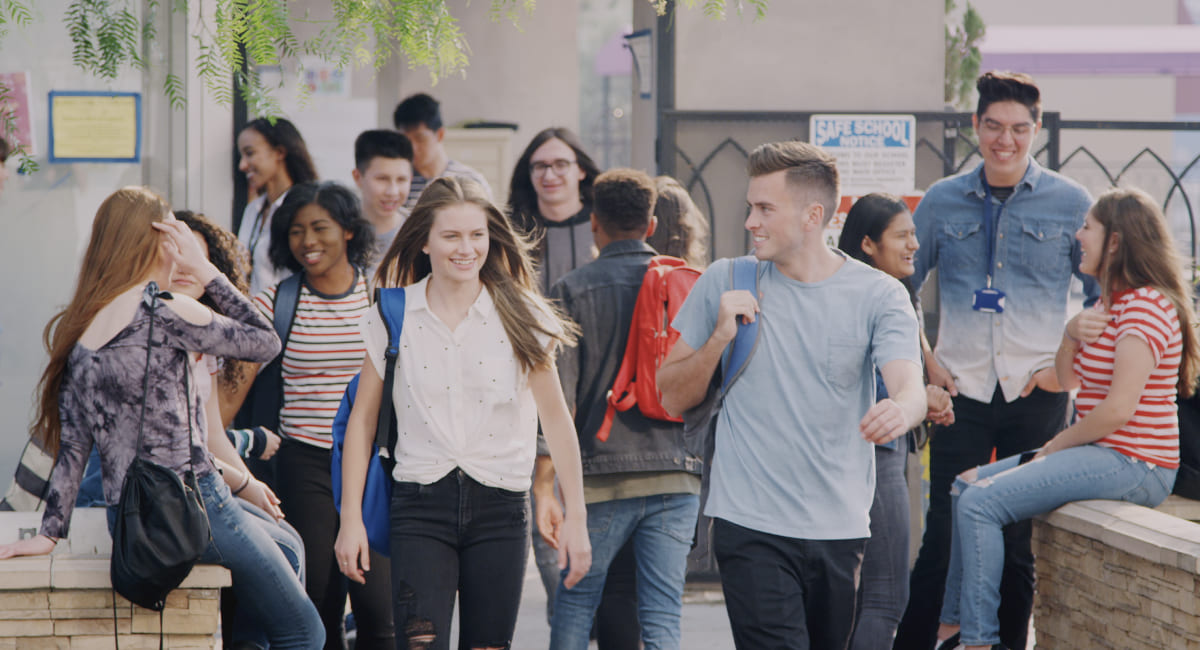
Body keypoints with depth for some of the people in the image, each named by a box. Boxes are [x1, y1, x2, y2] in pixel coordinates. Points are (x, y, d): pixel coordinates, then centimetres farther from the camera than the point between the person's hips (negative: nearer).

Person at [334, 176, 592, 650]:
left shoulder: (519, 316, 2)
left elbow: (555, 418, 6)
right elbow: (363, 419, 8)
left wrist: (575, 517, 2)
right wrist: (351, 518, 3)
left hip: (500, 504, 1)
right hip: (420, 504, -1)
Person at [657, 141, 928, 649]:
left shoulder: (879, 295, 0)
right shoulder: (724, 283, 3)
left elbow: (911, 391, -14)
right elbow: (673, 398, 7)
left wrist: (899, 409, -39)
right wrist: (720, 337, -10)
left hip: (841, 530, 1)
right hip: (751, 526, -1)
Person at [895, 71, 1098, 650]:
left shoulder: (1070, 203, 2)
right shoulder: (943, 201, 6)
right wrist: (922, 358, 5)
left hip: (1036, 396, -1)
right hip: (961, 392, 1)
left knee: (1021, 538, 5)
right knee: (942, 534, -2)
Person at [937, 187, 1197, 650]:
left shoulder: (1147, 305, -17)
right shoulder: (1110, 303, 16)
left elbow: (1118, 409, -23)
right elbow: (1068, 381, 17)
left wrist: (1055, 447, -9)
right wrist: (1071, 334, -4)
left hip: (1131, 464, -11)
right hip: (1098, 451, 11)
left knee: (979, 503, -20)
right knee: (966, 486, 12)